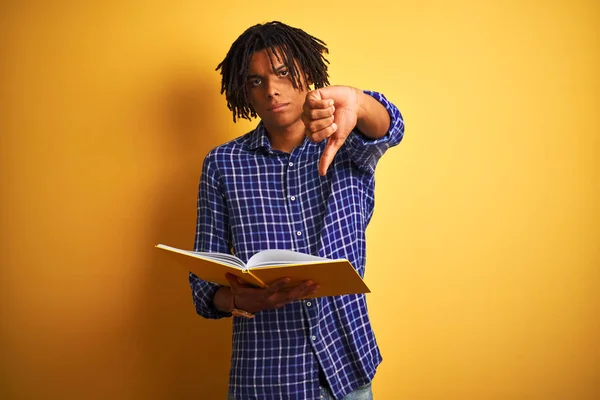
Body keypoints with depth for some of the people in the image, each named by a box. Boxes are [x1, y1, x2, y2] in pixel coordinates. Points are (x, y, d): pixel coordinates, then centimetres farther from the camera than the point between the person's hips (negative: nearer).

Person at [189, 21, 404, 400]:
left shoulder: (348, 146, 0)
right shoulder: (222, 165, -2)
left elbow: (387, 128, -24)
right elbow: (204, 283, -2)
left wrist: (355, 101, -46)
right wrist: (240, 301, -24)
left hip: (347, 368, 1)